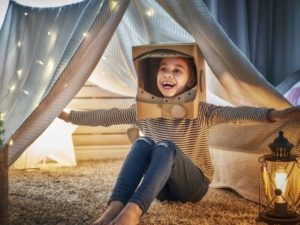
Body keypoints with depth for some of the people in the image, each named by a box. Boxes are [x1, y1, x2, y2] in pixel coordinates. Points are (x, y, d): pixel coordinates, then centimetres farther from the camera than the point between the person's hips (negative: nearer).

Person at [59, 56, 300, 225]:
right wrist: (67, 116, 4)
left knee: (166, 147, -32)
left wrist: (275, 114, -47)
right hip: (161, 186, 3)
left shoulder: (201, 112, -12)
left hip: (193, 185, -3)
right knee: (143, 143, -25)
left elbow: (236, 114, -29)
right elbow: (107, 116, 4)